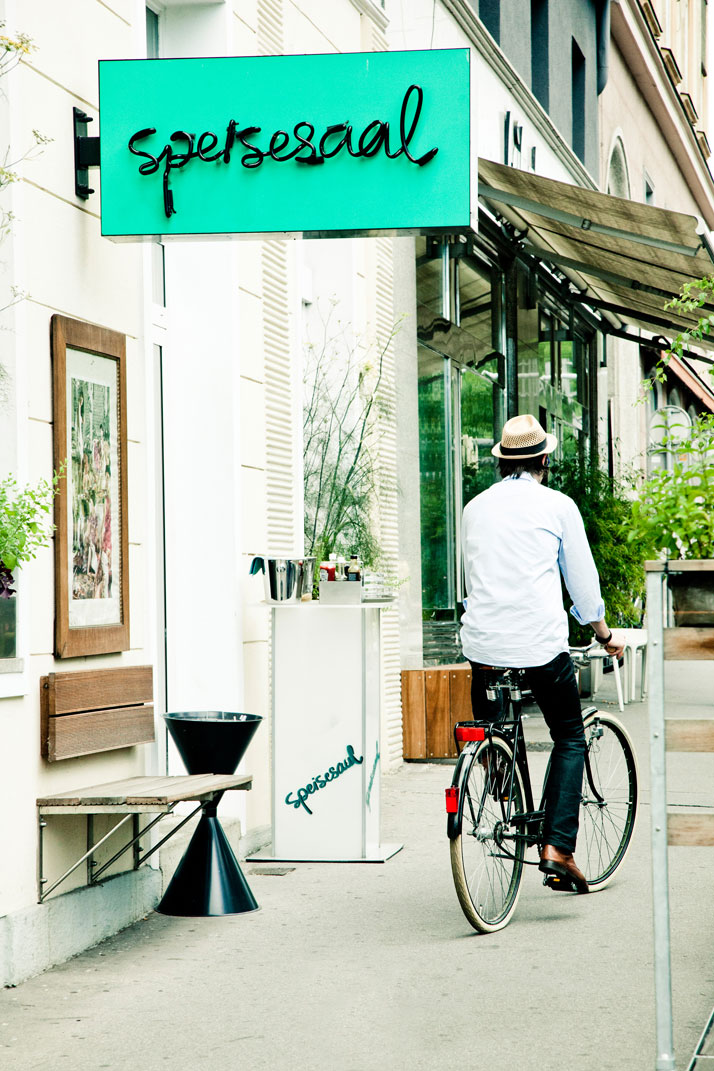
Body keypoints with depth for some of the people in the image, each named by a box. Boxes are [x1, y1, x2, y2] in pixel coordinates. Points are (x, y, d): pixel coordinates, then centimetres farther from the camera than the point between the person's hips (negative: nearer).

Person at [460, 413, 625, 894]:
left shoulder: (476, 507, 13)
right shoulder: (558, 505, 2)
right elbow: (582, 579, 8)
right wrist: (605, 633, 23)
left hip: (483, 643, 3)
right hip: (541, 643, -3)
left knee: (489, 735, 23)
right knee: (570, 740, 9)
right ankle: (558, 845, -3)